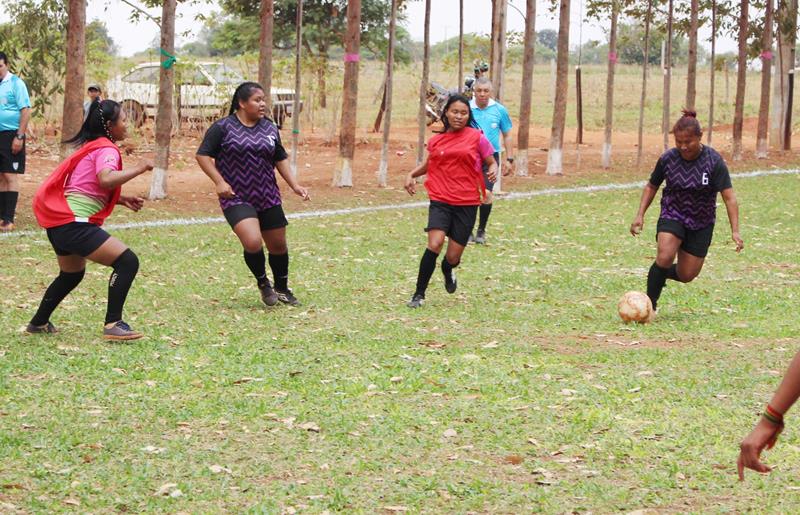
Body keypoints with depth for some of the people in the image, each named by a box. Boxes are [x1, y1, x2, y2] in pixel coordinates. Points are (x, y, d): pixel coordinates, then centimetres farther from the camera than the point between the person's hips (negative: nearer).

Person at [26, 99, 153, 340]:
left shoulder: (91, 146, 20)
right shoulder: (106, 149, -10)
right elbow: (105, 179, -31)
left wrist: (123, 200, 15)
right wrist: (138, 169, -19)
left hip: (58, 224, 11)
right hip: (74, 224, -11)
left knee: (72, 274, 31)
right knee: (127, 261, -13)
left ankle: (38, 323, 42)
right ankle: (113, 325, -14)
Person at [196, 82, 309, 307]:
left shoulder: (270, 128, 8)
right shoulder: (223, 127, -7)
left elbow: (280, 159, 18)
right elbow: (203, 155, -5)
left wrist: (294, 185, 9)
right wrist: (220, 181, -15)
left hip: (268, 197, 5)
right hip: (236, 198, -5)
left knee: (278, 245, 11)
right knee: (253, 242, -24)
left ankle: (282, 289, 35)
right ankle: (262, 283, 5)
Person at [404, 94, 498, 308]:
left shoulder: (476, 137, 0)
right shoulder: (436, 141, 7)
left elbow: (491, 162, 8)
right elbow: (428, 164, 26)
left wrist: (493, 170, -15)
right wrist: (412, 174, 9)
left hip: (467, 204, -1)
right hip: (440, 201, 1)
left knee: (453, 256, 1)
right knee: (434, 244, -21)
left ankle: (447, 270, 41)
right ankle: (419, 294, -11)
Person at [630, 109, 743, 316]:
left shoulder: (714, 161, -16)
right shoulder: (668, 159, -9)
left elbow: (729, 196, -18)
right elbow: (651, 187, 7)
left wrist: (735, 231, -25)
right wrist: (640, 215, -2)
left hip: (701, 223, 0)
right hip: (672, 215, 0)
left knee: (686, 275, 3)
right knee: (665, 257, -27)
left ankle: (659, 274, 37)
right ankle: (650, 303, -9)